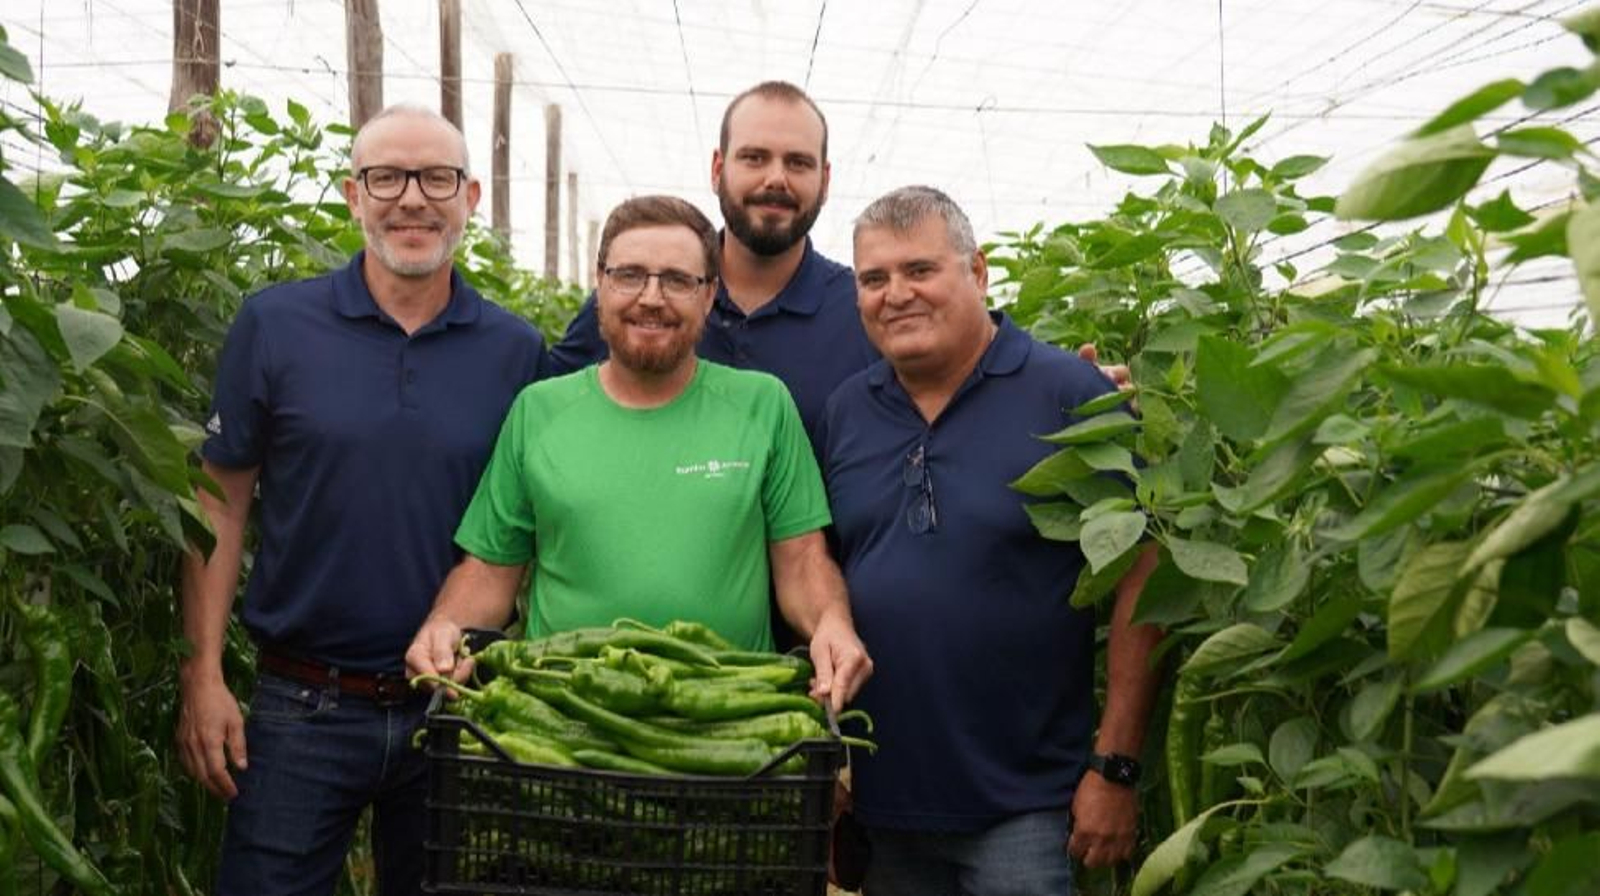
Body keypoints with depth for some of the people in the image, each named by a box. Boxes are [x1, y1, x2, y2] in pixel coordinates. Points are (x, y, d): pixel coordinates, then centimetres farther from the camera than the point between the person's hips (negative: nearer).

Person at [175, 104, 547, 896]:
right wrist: (202, 677, -6)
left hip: (456, 710, 2)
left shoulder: (516, 350, 1)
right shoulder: (272, 325, -3)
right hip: (302, 708, -1)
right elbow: (221, 506, 0)